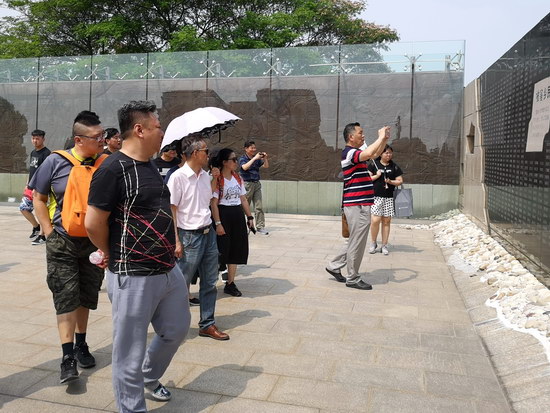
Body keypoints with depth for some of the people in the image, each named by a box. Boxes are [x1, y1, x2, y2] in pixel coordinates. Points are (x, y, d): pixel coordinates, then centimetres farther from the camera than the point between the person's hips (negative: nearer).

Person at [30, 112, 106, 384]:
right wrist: (49, 231, -5)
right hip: (62, 242, -2)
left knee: (86, 296, 14)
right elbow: (39, 199, 2)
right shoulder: (56, 162, -8)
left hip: (94, 243, 2)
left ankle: (80, 345, 32)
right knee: (66, 297, -4)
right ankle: (68, 358, 3)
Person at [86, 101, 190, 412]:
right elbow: (93, 223, -16)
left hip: (169, 270, 9)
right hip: (134, 277, -9)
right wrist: (112, 255, 0)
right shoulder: (114, 169, -17)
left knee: (177, 330, 23)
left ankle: (150, 377, 48)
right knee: (131, 351, 7)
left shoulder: (151, 166, 10)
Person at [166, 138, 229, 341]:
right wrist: (176, 241, -15)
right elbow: (171, 210, -13)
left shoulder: (205, 176, 9)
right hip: (190, 236, -7)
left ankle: (207, 324, 25)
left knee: (209, 283, 12)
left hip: (208, 233, 7)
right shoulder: (178, 177, -12)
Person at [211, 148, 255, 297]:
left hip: (237, 216, 7)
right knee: (221, 250, -3)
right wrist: (218, 223, -19)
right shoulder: (217, 179, -10)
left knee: (235, 250, 10)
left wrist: (249, 217, 11)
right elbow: (214, 203, -14)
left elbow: (243, 199, 15)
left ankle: (230, 284, 22)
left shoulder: (238, 177, 11)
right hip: (223, 215, -7)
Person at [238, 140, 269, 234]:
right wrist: (255, 158, -23)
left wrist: (265, 158, -4)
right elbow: (245, 167, -23)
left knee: (259, 207, 2)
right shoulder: (242, 159, -3)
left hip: (257, 184, 5)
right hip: (247, 183, -5)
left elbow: (266, 166, 14)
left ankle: (260, 227, 5)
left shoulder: (257, 159, 12)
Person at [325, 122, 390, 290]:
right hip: (357, 205, -10)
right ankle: (353, 279, 10)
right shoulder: (349, 153, -15)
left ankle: (334, 266, 27)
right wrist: (381, 137, -18)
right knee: (357, 242, -1)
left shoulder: (355, 153, 17)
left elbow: (375, 154, 30)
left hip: (360, 204, 10)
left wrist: (385, 139, 17)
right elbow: (369, 152, -33)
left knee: (354, 240, 18)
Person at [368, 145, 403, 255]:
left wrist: (390, 181, -9)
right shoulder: (373, 164, 3)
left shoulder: (394, 167, 9)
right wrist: (377, 176, -10)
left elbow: (400, 181, 8)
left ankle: (384, 245, 15)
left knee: (386, 221, 5)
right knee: (375, 220, -10)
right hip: (376, 196, -2)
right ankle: (373, 243, 10)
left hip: (389, 198, 2)